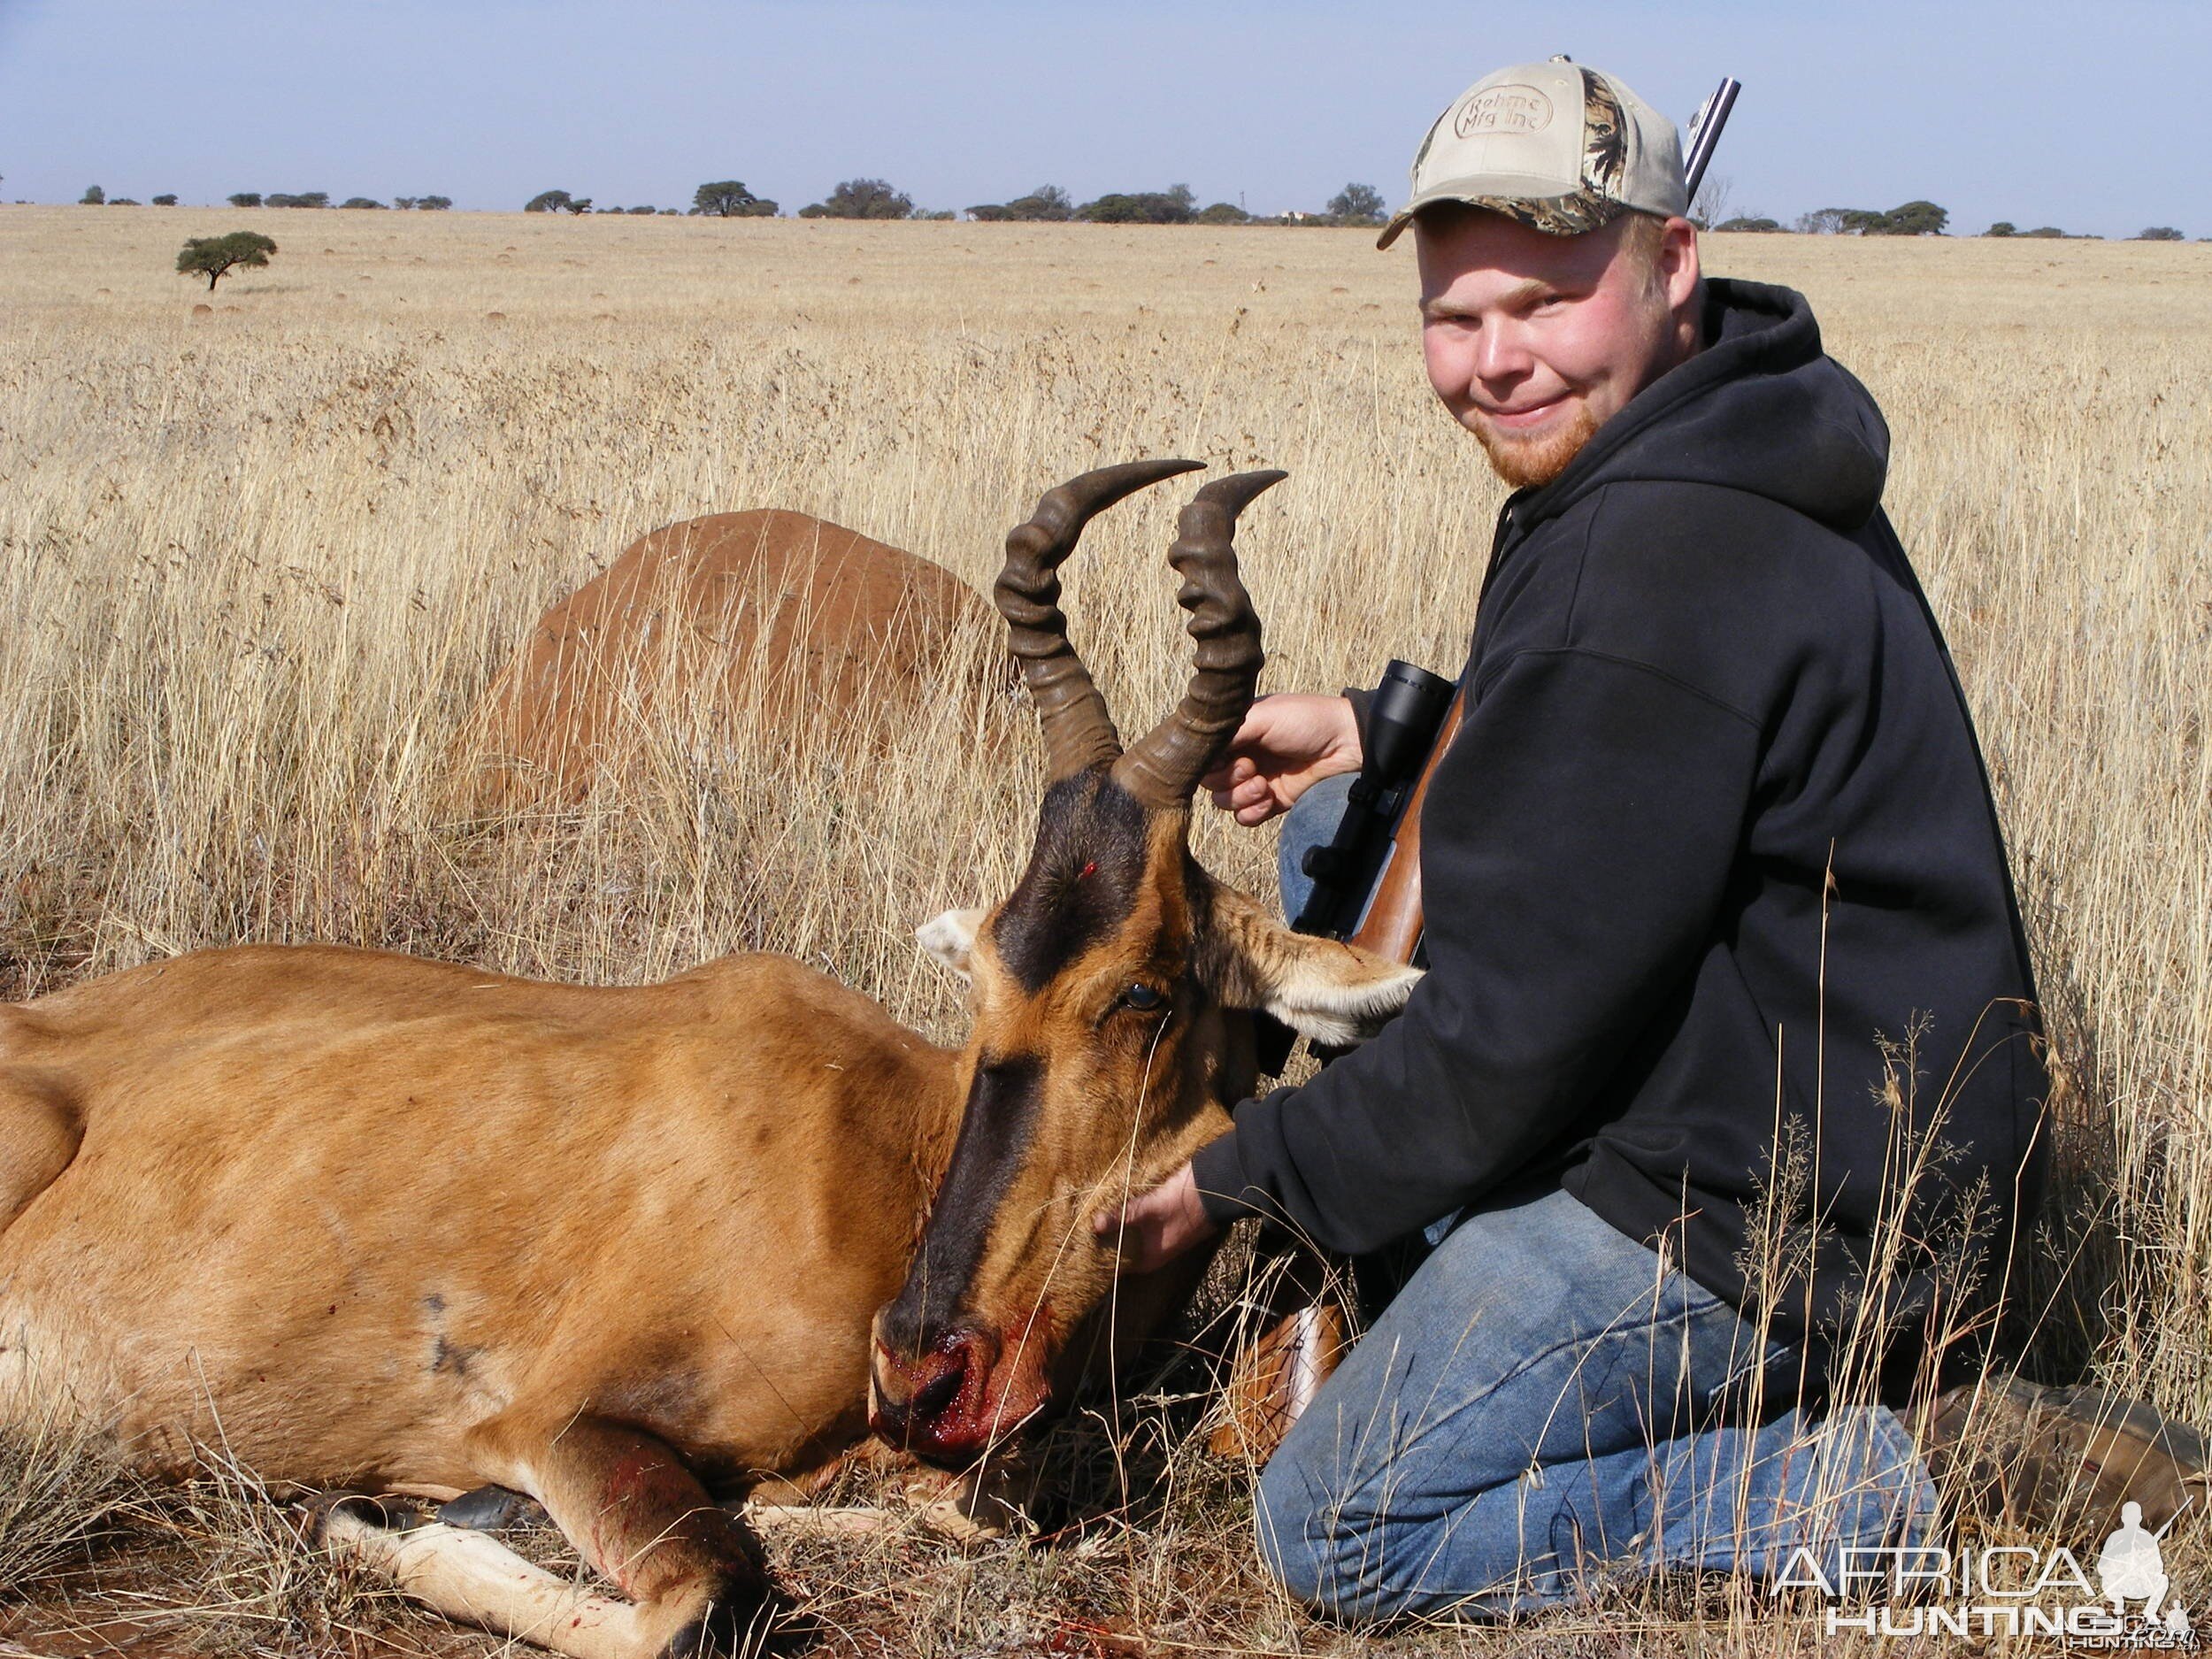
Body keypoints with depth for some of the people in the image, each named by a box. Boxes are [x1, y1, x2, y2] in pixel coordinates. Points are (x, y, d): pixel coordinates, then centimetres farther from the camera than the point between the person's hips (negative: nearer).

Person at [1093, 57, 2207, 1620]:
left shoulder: (1648, 578, -28)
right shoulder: (1740, 442, 5)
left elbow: (1510, 1039, -22)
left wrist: (1239, 1175, -9)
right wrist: (1376, 730, 13)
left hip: (1784, 1228, -11)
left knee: (1338, 1535, -7)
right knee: (1345, 830, 15)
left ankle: (1915, 1478, -6)